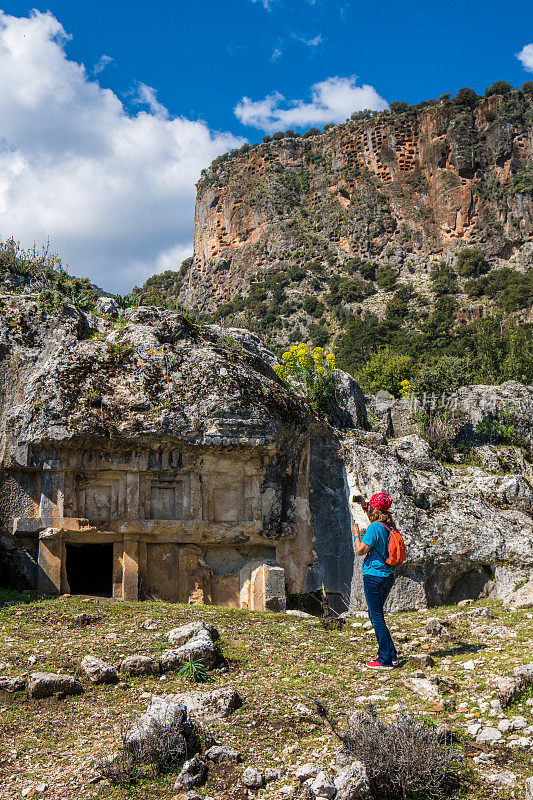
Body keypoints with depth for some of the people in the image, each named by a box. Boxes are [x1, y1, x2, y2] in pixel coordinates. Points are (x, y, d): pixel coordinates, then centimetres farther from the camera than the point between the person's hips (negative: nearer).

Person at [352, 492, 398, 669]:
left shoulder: (374, 528, -17)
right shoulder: (388, 526, 8)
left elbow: (360, 550, -17)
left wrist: (356, 534, -2)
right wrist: (364, 506, 28)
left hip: (374, 577, -8)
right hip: (388, 576, 8)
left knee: (377, 618, -1)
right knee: (375, 615, 20)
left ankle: (385, 660, 2)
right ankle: (391, 654, 23)